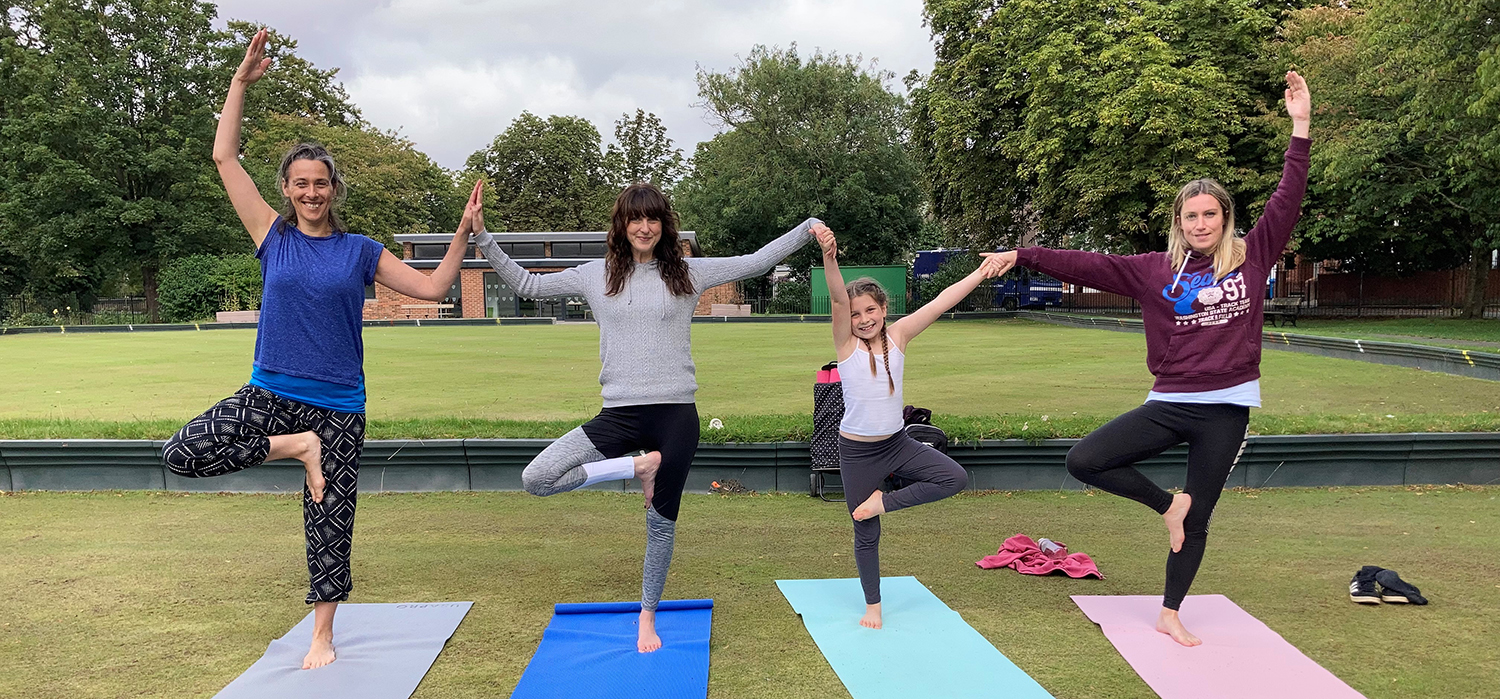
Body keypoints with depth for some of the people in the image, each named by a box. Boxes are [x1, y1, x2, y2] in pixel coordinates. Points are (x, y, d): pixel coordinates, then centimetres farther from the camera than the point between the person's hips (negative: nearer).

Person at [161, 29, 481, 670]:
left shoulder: (360, 252, 3)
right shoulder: (274, 238, 2)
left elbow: (432, 288, 2)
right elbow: (225, 158, 0)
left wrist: (462, 235, -7)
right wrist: (242, 80, -3)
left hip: (338, 405, -1)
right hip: (269, 394, 1)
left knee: (330, 524, 4)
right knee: (181, 454, -19)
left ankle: (322, 636, 21)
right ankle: (295, 447, -6)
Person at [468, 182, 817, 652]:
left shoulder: (689, 273, 4)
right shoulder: (596, 276, 7)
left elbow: (757, 262, 6)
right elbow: (526, 284, 12)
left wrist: (810, 227, -2)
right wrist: (482, 236, 4)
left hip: (675, 416, -1)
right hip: (619, 415, 1)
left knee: (662, 522, 8)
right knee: (536, 480, -16)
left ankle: (648, 617, 30)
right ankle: (638, 466, -1)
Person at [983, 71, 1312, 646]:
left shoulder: (1252, 258, 2)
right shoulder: (1155, 270, 2)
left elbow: (1287, 201, -2)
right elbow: (1087, 266, -2)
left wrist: (1301, 126, -7)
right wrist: (1021, 256, -7)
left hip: (1227, 409, -1)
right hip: (1170, 403, 1)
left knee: (1198, 518, 8)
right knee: (1083, 461, -12)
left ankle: (1170, 615, 27)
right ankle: (1166, 504, 13)